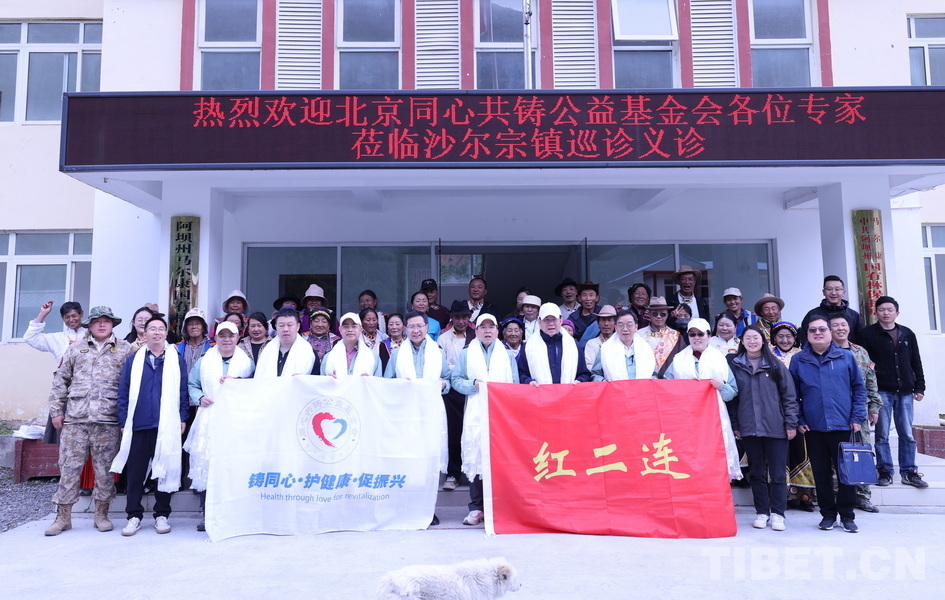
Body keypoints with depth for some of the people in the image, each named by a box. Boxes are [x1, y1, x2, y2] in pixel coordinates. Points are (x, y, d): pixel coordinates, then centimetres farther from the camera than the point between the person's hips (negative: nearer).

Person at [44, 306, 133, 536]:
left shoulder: (125, 349, 6)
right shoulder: (76, 348, 12)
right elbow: (60, 380, 13)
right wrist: (56, 410, 7)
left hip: (108, 420, -2)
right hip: (75, 418, 2)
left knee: (105, 468, 4)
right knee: (69, 467, 5)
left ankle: (101, 514, 16)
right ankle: (63, 516, 16)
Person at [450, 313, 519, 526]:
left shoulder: (508, 355, 17)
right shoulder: (466, 354, 15)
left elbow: (515, 385, 13)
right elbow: (455, 379, 7)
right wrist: (474, 384, -9)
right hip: (475, 415, 0)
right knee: (475, 458, -4)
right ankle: (476, 508, 3)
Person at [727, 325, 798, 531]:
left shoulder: (775, 365, 1)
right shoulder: (734, 365, 5)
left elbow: (789, 395, 1)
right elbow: (731, 396, 7)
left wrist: (791, 423, -3)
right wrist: (734, 425, 4)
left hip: (775, 428, -2)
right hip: (748, 428, 2)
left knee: (778, 473, 3)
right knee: (756, 472, 9)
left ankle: (777, 513, 13)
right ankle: (761, 512, 19)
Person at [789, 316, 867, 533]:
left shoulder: (846, 357, 3)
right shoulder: (798, 360, 3)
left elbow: (859, 388, 5)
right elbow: (792, 394, 5)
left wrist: (857, 417, -2)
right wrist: (798, 421, -1)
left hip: (843, 426, 0)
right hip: (813, 428, 1)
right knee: (821, 474, 8)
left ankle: (847, 515, 18)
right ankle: (828, 514, 20)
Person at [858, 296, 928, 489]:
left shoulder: (907, 334, 12)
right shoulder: (869, 334, 1)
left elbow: (916, 363, 14)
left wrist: (919, 387, 9)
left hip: (905, 391, 3)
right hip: (881, 391, -3)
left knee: (907, 434, 6)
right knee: (882, 434, 0)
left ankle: (909, 472, 15)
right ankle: (885, 471, 9)